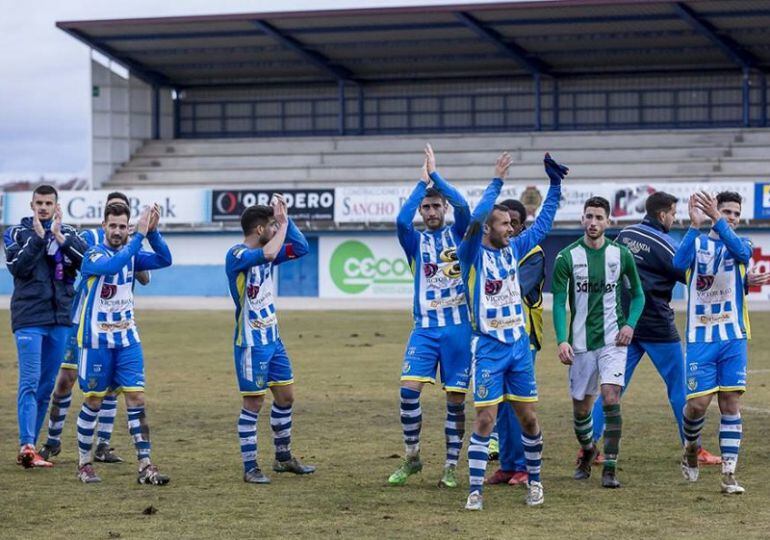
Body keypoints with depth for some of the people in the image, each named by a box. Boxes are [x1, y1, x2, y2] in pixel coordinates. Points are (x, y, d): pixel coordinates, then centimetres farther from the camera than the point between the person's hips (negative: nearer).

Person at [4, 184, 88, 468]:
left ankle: (29, 447, 12)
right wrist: (38, 237, -16)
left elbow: (87, 261, -6)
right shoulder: (17, 233, 5)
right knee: (29, 382, -13)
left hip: (60, 318, 3)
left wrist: (60, 238, -15)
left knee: (47, 385, 6)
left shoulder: (68, 233, 10)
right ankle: (26, 445, -20)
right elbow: (17, 266, -11)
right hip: (29, 318, -3)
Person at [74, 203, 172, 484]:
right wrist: (140, 234, -35)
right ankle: (84, 464, 18)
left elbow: (164, 260, -11)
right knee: (93, 401, 4)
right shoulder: (93, 255, -11)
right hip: (96, 340, -4)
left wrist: (152, 231, -25)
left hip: (127, 339, 4)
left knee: (136, 398, -4)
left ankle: (145, 466, -6)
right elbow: (112, 265, -33)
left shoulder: (132, 253, 4)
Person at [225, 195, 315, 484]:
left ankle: (283, 457, 27)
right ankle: (250, 468, 2)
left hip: (273, 339, 8)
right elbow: (267, 254, -35)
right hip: (251, 343, -8)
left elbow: (301, 248, 11)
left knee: (285, 397, 13)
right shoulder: (236, 254, -17)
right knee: (253, 404, -4)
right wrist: (282, 223, -22)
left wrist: (286, 219, 2)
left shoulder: (266, 251, 9)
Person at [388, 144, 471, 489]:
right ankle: (412, 457, 2)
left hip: (458, 327, 0)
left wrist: (435, 174, -8)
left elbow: (463, 207, -11)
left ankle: (451, 467, 10)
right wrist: (422, 181, -7)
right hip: (425, 327, 0)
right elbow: (401, 220, -12)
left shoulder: (457, 234, 8)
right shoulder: (415, 241, 9)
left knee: (456, 400, 1)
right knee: (408, 389, -14)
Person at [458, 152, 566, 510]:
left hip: (519, 346, 5)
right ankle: (475, 491, -3)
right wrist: (497, 182, -19)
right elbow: (476, 219, -23)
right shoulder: (472, 254, -7)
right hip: (489, 348, -5)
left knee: (528, 418, 9)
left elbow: (542, 225, 18)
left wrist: (555, 185, 13)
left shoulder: (514, 249, 9)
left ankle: (534, 480, 24)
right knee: (485, 420, -8)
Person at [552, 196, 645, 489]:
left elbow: (638, 294, 12)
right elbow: (559, 302, -3)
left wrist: (630, 324, -5)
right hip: (580, 341, 1)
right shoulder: (567, 257, -3)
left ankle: (610, 469, -13)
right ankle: (587, 451, 39)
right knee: (581, 407, 9)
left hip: (612, 338, -1)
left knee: (611, 398, -16)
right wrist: (562, 340, -14)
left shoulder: (621, 255, 1)